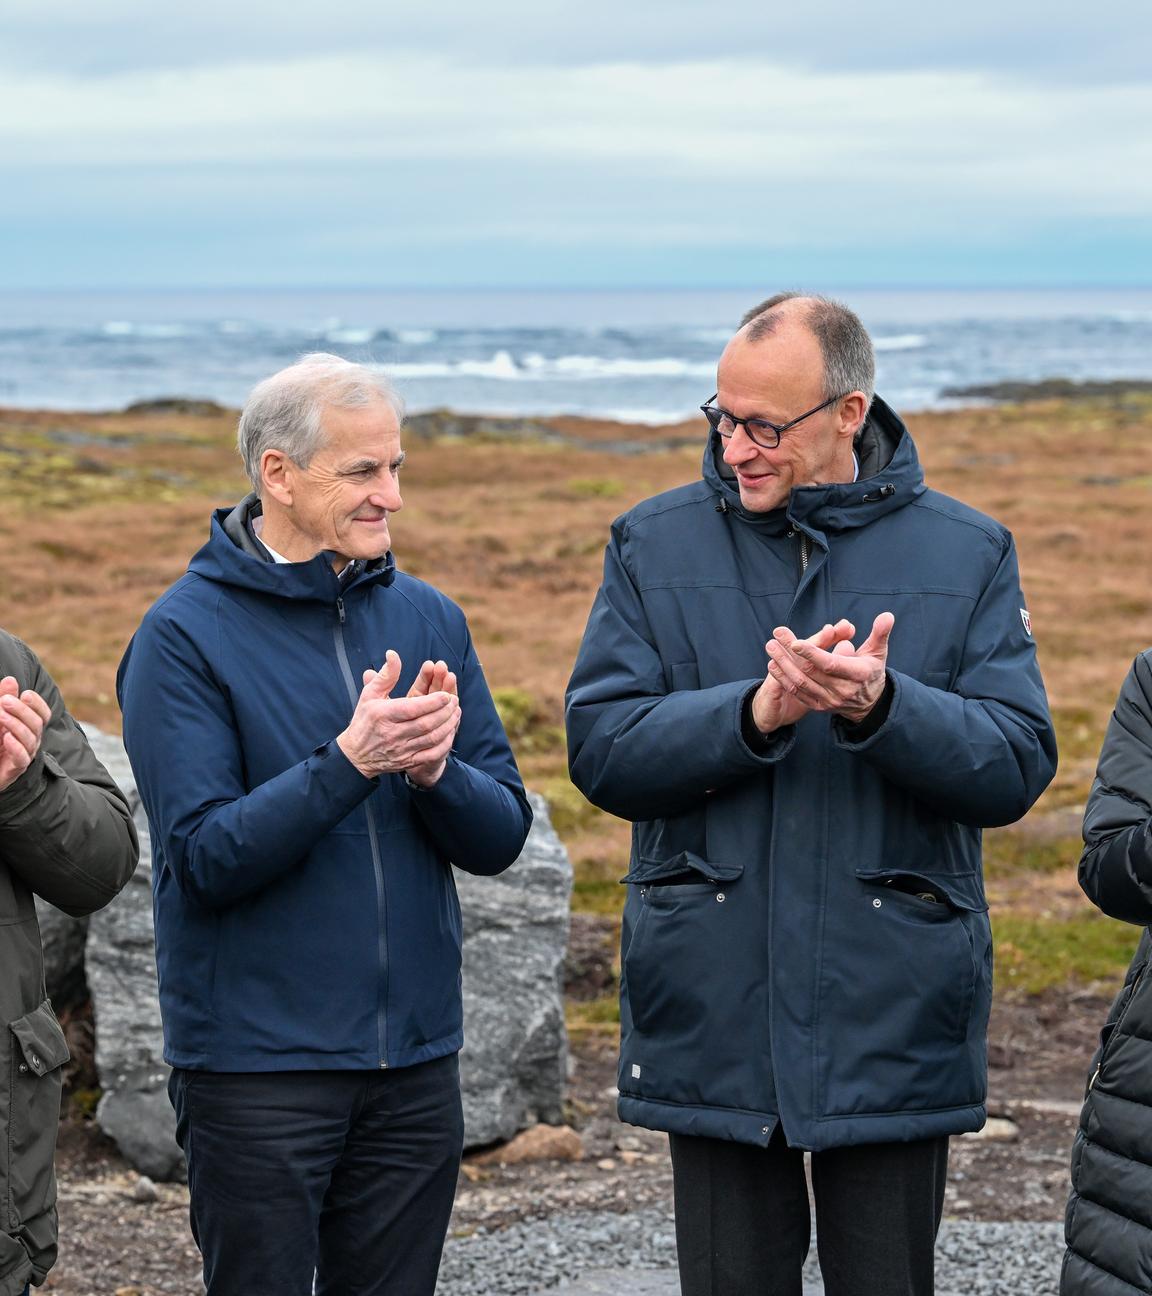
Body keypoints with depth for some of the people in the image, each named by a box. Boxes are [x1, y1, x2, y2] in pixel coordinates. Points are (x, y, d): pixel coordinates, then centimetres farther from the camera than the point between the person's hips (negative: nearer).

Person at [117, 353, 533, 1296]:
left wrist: (433, 769, -16)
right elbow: (206, 857, -16)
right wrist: (349, 761, -25)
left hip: (416, 1060, 5)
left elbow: (502, 836, 4)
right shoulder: (186, 635, -8)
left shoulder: (428, 619, 7)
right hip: (258, 1066, -5)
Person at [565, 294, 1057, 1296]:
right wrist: (754, 714, -21)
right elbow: (600, 749, -6)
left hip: (893, 1022, 0)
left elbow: (1017, 767, -6)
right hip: (713, 1020, 1)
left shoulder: (967, 554, 2)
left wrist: (880, 706, -24)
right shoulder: (655, 545, 3)